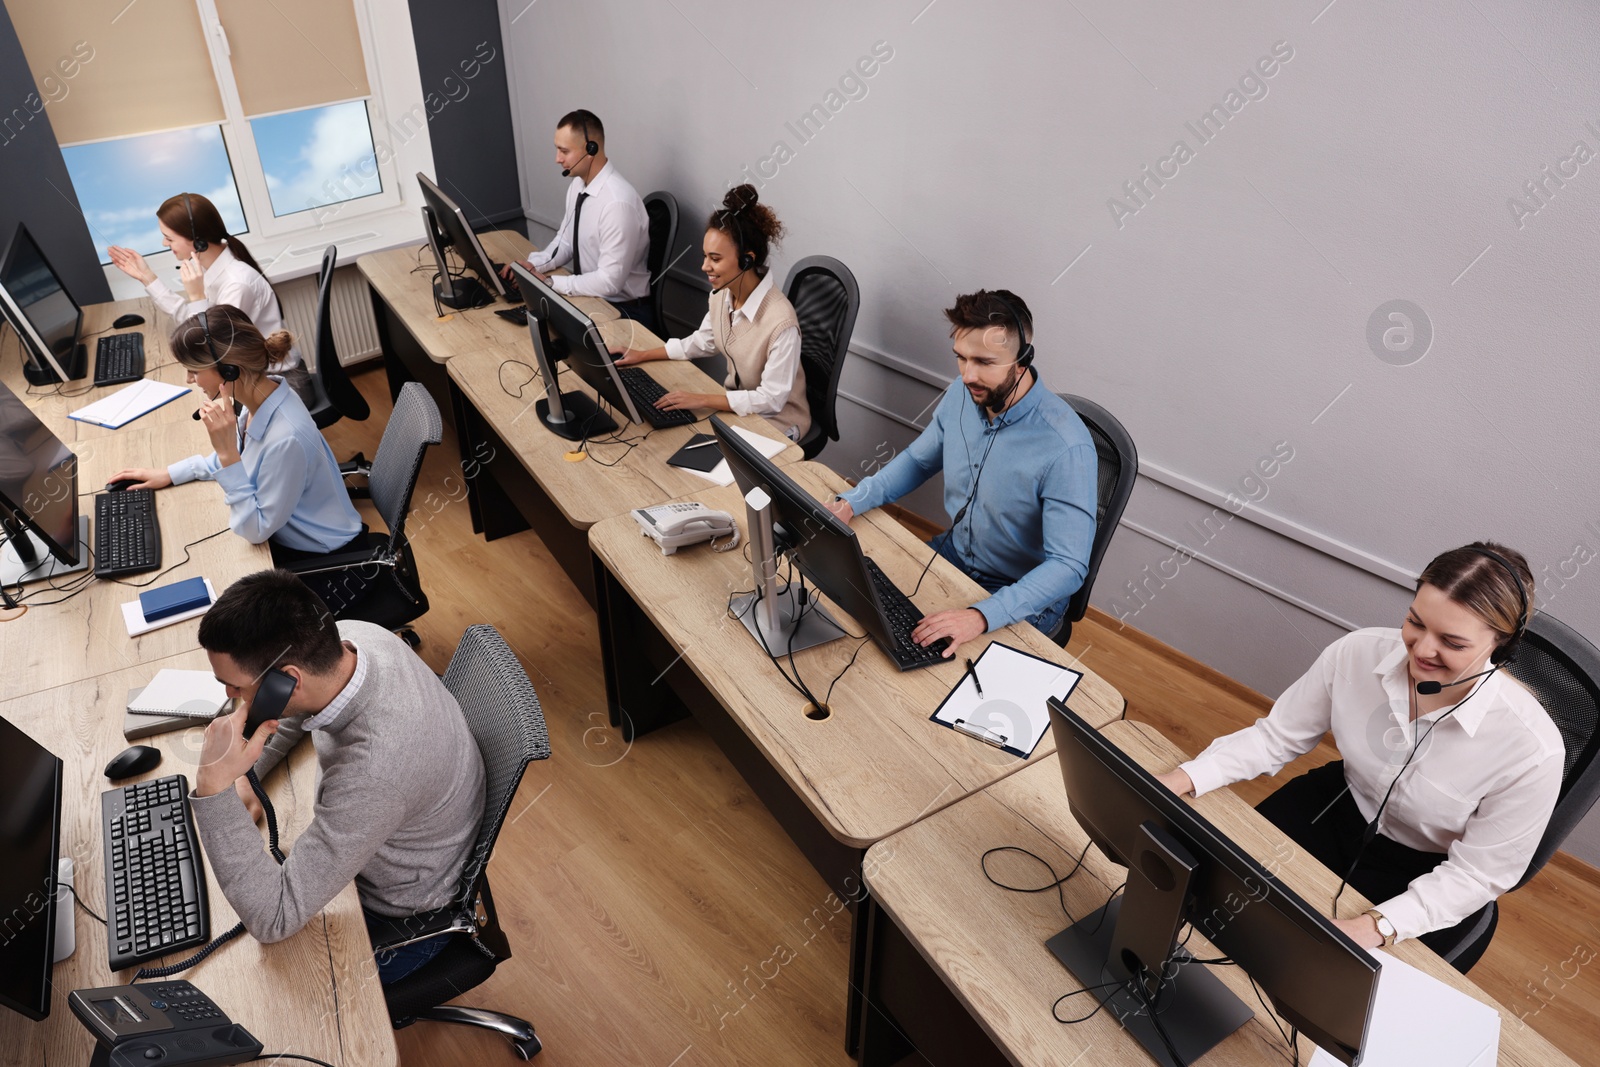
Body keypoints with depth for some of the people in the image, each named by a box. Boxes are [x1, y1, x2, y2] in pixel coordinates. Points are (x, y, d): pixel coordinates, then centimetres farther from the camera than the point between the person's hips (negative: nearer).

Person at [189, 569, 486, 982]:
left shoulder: (375, 769, -46)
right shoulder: (350, 636, -22)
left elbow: (273, 919, -37)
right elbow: (293, 711, 5)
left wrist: (214, 786, -44)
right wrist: (242, 776, -9)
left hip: (400, 919, -7)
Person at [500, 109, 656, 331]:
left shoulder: (618, 202, -26)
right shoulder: (578, 185, 1)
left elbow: (609, 281, -27)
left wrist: (549, 282, -21)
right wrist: (532, 264, -5)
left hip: (623, 311, -8)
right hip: (589, 297, 8)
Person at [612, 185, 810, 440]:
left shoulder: (780, 321, -31)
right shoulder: (722, 294, -7)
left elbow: (772, 399, -25)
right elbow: (702, 342, 13)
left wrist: (701, 399, -26)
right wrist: (643, 355, 9)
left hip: (776, 422, -7)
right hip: (737, 402, 7)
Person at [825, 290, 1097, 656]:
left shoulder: (1066, 448, -30)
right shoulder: (962, 394, -8)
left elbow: (1069, 566, -30)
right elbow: (919, 460, 11)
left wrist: (982, 616, -42)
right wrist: (851, 502, -4)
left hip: (1024, 600, -6)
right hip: (951, 554, 7)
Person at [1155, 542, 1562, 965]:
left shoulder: (1531, 748, -29)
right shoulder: (1357, 654, -22)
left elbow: (1475, 875, -18)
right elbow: (1274, 737, -8)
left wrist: (1375, 927, -32)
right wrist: (1181, 779, -22)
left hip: (1427, 876, -3)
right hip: (1338, 808, 3)